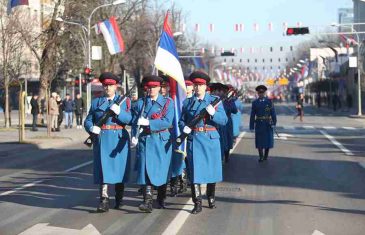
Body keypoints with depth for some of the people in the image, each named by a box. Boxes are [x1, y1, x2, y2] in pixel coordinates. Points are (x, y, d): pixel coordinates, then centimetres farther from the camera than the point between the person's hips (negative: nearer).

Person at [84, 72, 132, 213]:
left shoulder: (124, 101, 8)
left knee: (119, 168, 6)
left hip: (119, 140, 0)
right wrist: (92, 128, -11)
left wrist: (119, 112, -20)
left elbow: (129, 119, -4)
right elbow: (88, 121, 10)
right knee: (103, 168, -8)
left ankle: (119, 200, 21)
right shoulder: (96, 102, 12)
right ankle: (104, 201, -12)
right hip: (102, 139, 0)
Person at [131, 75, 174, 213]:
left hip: (162, 141, 0)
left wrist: (148, 122, -18)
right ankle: (148, 201, -17)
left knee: (162, 170, 8)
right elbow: (135, 121, 5)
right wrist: (134, 136, -13)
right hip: (145, 140, 0)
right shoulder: (140, 103, 8)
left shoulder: (168, 102, 2)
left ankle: (161, 200, 25)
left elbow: (168, 122, -10)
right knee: (146, 169, -11)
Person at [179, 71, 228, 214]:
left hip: (210, 139, 0)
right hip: (193, 139, 0)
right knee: (194, 170, -5)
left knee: (211, 169, 8)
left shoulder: (215, 100, 4)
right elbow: (181, 120, 15)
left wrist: (213, 113, -21)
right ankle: (197, 204, -3)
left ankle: (211, 198, 27)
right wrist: (184, 128, -8)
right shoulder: (187, 102, 9)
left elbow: (224, 121, -2)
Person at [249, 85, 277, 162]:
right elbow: (252, 115, 1)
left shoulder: (269, 101, 0)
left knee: (268, 139, 6)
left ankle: (266, 155, 22)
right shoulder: (255, 102, 2)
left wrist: (274, 123, -12)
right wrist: (251, 126, -2)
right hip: (259, 124, 0)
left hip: (268, 124, 0)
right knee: (259, 140, 2)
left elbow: (273, 113, -3)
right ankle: (261, 157, 11)